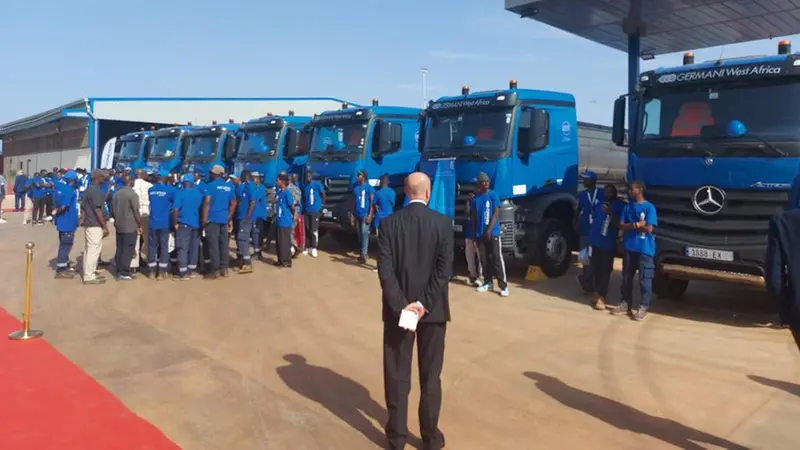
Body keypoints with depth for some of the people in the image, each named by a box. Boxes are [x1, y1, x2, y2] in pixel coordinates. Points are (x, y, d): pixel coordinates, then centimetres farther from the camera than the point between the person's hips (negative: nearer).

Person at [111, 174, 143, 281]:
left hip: (119, 226, 7)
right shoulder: (132, 194, -13)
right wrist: (140, 225, -7)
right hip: (130, 227, -7)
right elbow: (136, 212, -16)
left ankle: (119, 271, 18)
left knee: (119, 249, 12)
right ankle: (124, 273, -1)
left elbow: (112, 211, 16)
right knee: (128, 250, -2)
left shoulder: (116, 193, 10)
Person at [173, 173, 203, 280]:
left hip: (184, 224, -5)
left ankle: (183, 273, -2)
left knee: (183, 248, -2)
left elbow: (175, 210, -15)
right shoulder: (199, 193, 4)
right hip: (196, 224, 5)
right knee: (194, 248, 11)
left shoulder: (180, 193, -10)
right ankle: (191, 271, 18)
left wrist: (175, 223, -6)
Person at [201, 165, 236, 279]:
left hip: (212, 218, -5)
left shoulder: (211, 185, -7)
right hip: (224, 219, 5)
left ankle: (214, 270, 0)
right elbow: (233, 203, 14)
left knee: (213, 244, -2)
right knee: (224, 244, 8)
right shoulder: (229, 186, 10)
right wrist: (229, 218, 21)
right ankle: (224, 269, 12)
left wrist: (204, 218, -9)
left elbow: (207, 202, -15)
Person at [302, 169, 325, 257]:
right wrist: (303, 208, 16)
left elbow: (323, 194, -3)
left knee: (314, 230, -5)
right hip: (306, 211, 5)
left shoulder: (317, 184, -7)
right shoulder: (304, 186, 11)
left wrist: (322, 204, -1)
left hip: (315, 211, -5)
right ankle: (308, 248, 16)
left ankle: (314, 248, 2)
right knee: (307, 230, 8)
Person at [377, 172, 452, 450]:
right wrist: (425, 304, -11)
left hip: (398, 309, 0)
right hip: (433, 309, 0)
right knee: (430, 376, 12)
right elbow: (444, 269, -12)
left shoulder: (389, 223, -4)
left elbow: (385, 269, -11)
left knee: (397, 375, 10)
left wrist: (401, 304, -11)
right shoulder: (443, 223, -6)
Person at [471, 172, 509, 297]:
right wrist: (474, 232, 8)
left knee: (497, 259, -8)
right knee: (484, 259, 11)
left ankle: (504, 285, -8)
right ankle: (488, 283, 23)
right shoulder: (475, 197, 8)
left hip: (493, 233, -4)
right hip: (480, 234, 5)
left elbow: (496, 214, -9)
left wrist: (489, 230, -16)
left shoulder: (493, 195, -4)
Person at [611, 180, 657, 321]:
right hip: (629, 247, 5)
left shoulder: (649, 207, -7)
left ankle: (643, 307, 6)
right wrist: (638, 225, -11)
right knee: (626, 278, 11)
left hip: (645, 249, -5)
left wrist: (631, 225, -6)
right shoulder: (628, 206, 9)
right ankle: (625, 303, 22)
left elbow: (649, 229, -14)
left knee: (644, 279, -1)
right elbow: (621, 225, 3)